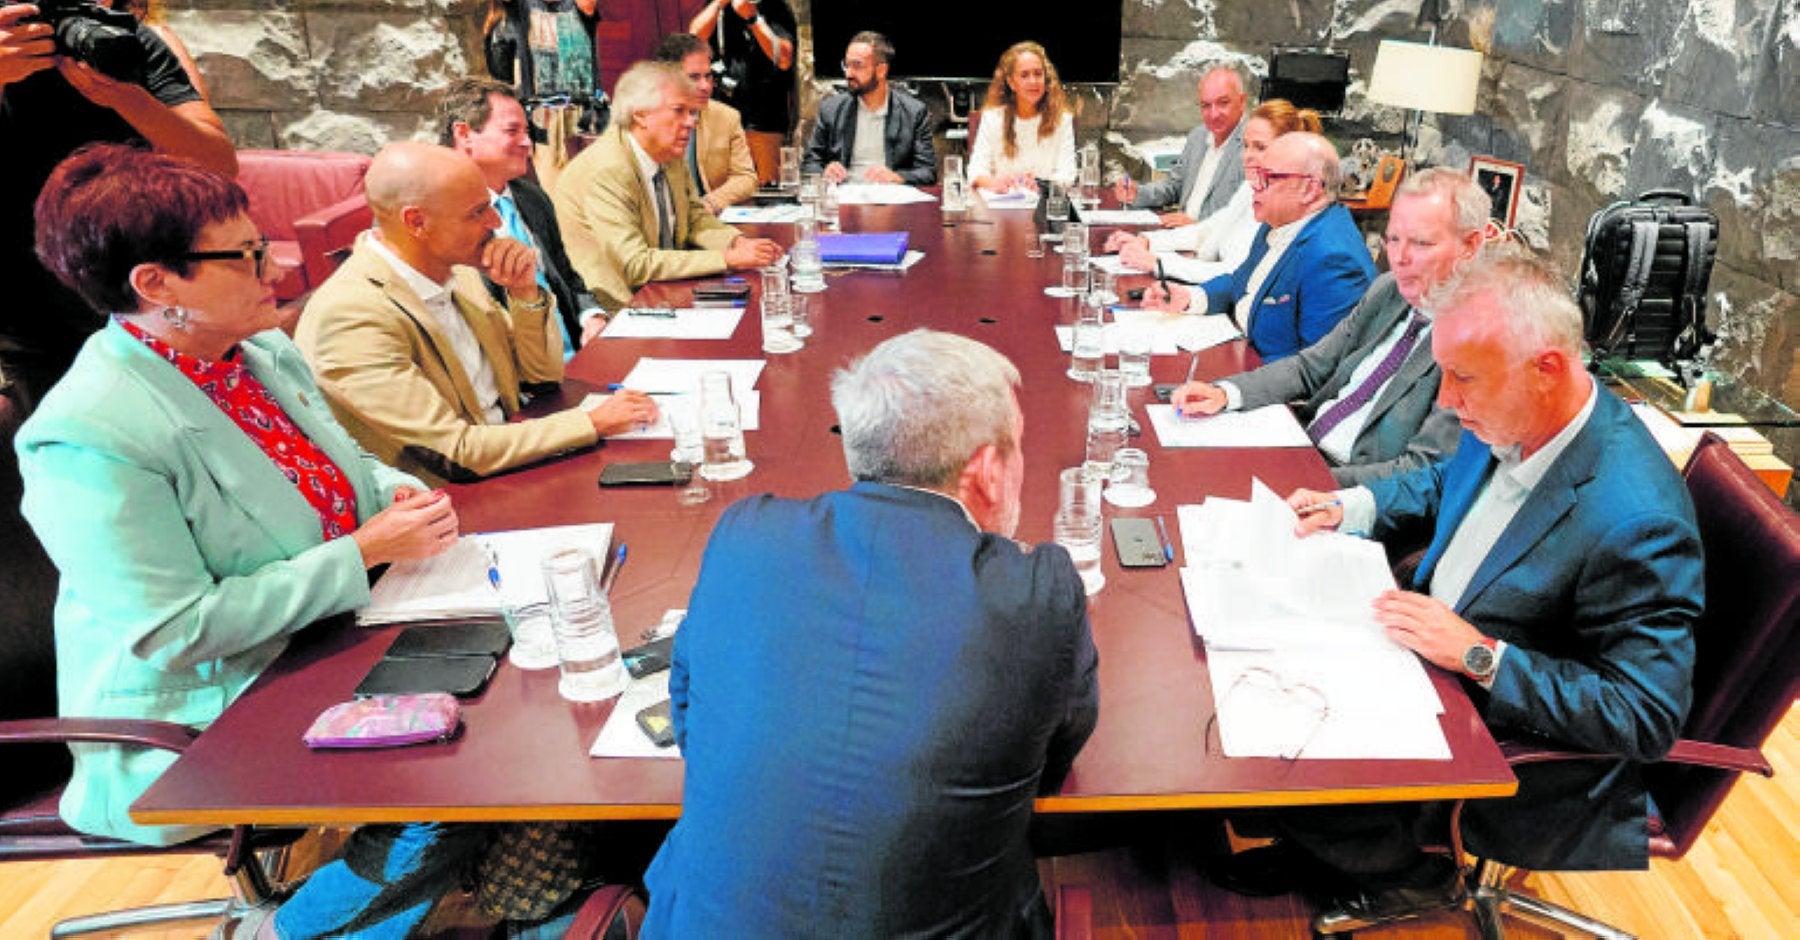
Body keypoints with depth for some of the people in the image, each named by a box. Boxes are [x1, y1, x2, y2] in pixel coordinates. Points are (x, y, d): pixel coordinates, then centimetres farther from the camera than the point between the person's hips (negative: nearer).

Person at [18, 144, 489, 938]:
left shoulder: (266, 352, 2)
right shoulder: (88, 438, -23)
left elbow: (344, 466, 18)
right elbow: (178, 631, -24)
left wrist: (401, 494, -6)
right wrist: (367, 549, -25)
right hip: (203, 720, -8)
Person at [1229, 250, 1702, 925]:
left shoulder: (1634, 521, -33)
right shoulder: (1508, 423, -8)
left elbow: (1648, 718, -27)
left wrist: (1481, 655, -30)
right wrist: (1350, 507, -1)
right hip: (1434, 644, 8)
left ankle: (1407, 877, 21)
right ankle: (1316, 844, 29)